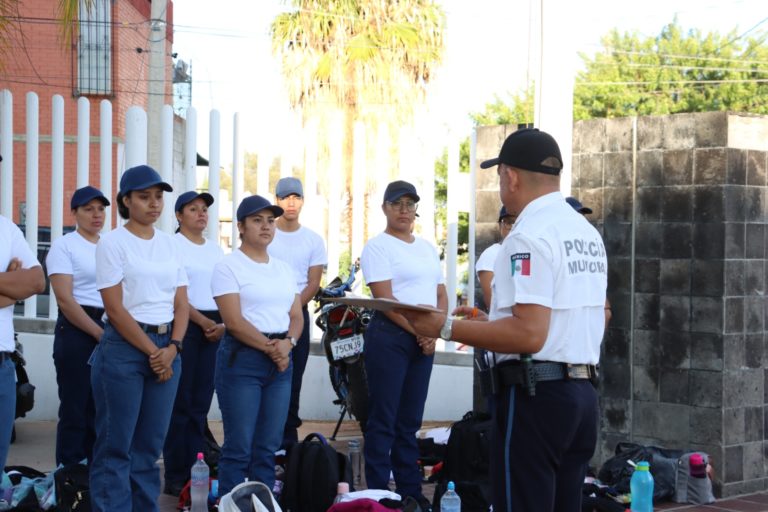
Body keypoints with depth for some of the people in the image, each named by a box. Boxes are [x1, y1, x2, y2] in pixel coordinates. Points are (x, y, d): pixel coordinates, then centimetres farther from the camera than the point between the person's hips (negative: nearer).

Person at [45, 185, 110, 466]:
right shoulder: (64, 246, -4)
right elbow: (65, 299, -12)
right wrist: (100, 334, -16)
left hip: (109, 332, 6)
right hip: (76, 331, -6)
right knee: (75, 411, -3)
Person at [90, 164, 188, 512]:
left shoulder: (169, 244, 11)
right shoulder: (112, 242, -5)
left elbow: (181, 303, 10)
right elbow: (115, 308, -10)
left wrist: (172, 347, -6)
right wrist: (151, 351, -12)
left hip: (166, 349, 5)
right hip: (124, 347, -5)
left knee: (150, 445, 8)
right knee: (116, 445, -3)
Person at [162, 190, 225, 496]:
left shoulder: (216, 251, 16)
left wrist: (223, 324, -4)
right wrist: (204, 322, -13)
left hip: (215, 329, 6)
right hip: (184, 326, -6)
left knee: (201, 403, 8)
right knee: (180, 403, -4)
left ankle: (195, 471, 13)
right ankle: (176, 477, 0)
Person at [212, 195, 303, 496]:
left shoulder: (283, 268, 15)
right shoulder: (228, 267, -5)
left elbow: (296, 316, 11)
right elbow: (234, 321, -13)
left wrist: (287, 344, -8)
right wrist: (269, 347, -15)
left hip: (280, 361, 6)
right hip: (242, 359, -6)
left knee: (268, 448, 8)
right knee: (239, 448, -5)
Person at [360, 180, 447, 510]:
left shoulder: (427, 248, 16)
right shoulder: (378, 246, -5)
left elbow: (441, 295, 15)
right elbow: (385, 299, -13)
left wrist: (434, 332, -3)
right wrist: (419, 331, -15)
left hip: (424, 339, 6)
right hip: (390, 336, -6)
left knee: (410, 420, 11)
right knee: (384, 419, -4)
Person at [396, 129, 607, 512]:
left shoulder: (530, 236, -14)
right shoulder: (587, 233, 14)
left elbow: (529, 335, -23)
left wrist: (445, 328, -16)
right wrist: (491, 322, 26)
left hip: (535, 395, -9)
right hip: (582, 393, 9)